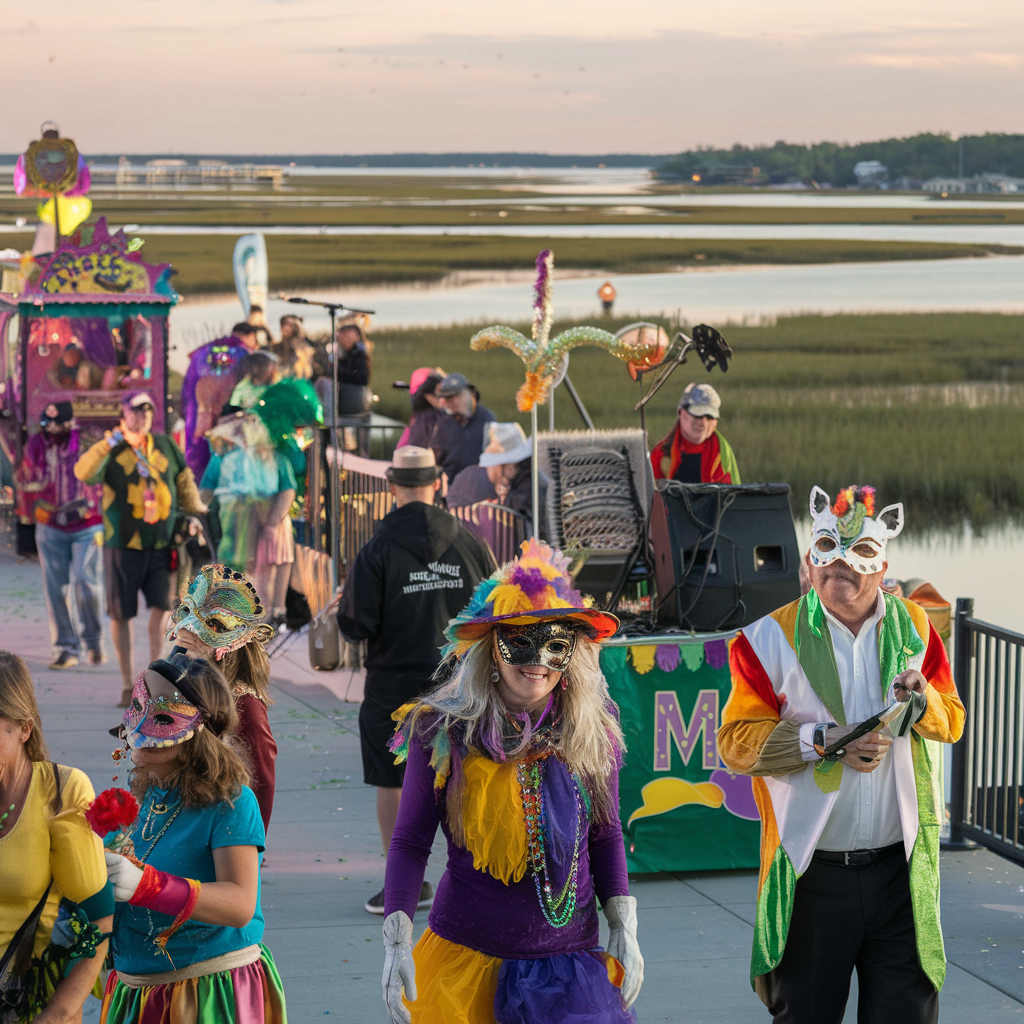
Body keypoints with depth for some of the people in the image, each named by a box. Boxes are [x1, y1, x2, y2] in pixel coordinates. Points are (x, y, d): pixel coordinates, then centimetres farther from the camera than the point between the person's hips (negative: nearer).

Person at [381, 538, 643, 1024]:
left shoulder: (594, 730, -1)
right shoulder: (443, 730, -7)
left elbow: (605, 835, 11)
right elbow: (410, 841, -2)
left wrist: (624, 927, 5)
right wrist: (397, 936, -11)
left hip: (570, 960, 2)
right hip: (467, 957, -2)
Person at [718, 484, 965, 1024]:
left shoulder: (914, 626, 8)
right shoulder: (770, 638, -1)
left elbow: (951, 721, 12)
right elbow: (737, 742, -6)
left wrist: (921, 699, -11)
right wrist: (824, 742, -17)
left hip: (900, 867, 2)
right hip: (812, 872, -1)